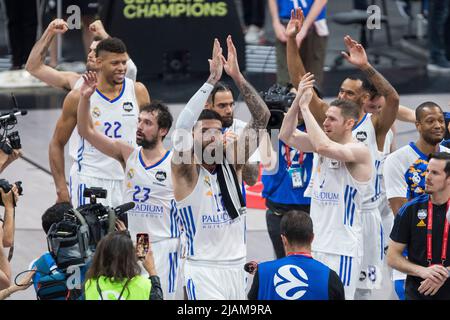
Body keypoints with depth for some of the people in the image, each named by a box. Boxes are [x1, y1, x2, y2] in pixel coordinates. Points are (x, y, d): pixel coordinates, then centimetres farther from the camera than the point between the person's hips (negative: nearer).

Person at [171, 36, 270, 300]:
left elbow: (262, 118, -2)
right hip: (203, 270, -5)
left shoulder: (232, 162, 4)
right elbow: (182, 127, -26)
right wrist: (212, 80, -28)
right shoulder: (186, 171, -7)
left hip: (237, 268, 5)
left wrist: (237, 76, -14)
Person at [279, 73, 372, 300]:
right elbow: (287, 136, 5)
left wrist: (305, 107, -24)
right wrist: (297, 101, -8)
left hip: (342, 248, -8)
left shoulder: (359, 151, -14)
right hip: (315, 244, 8)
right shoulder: (327, 144, 10)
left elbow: (324, 146, -31)